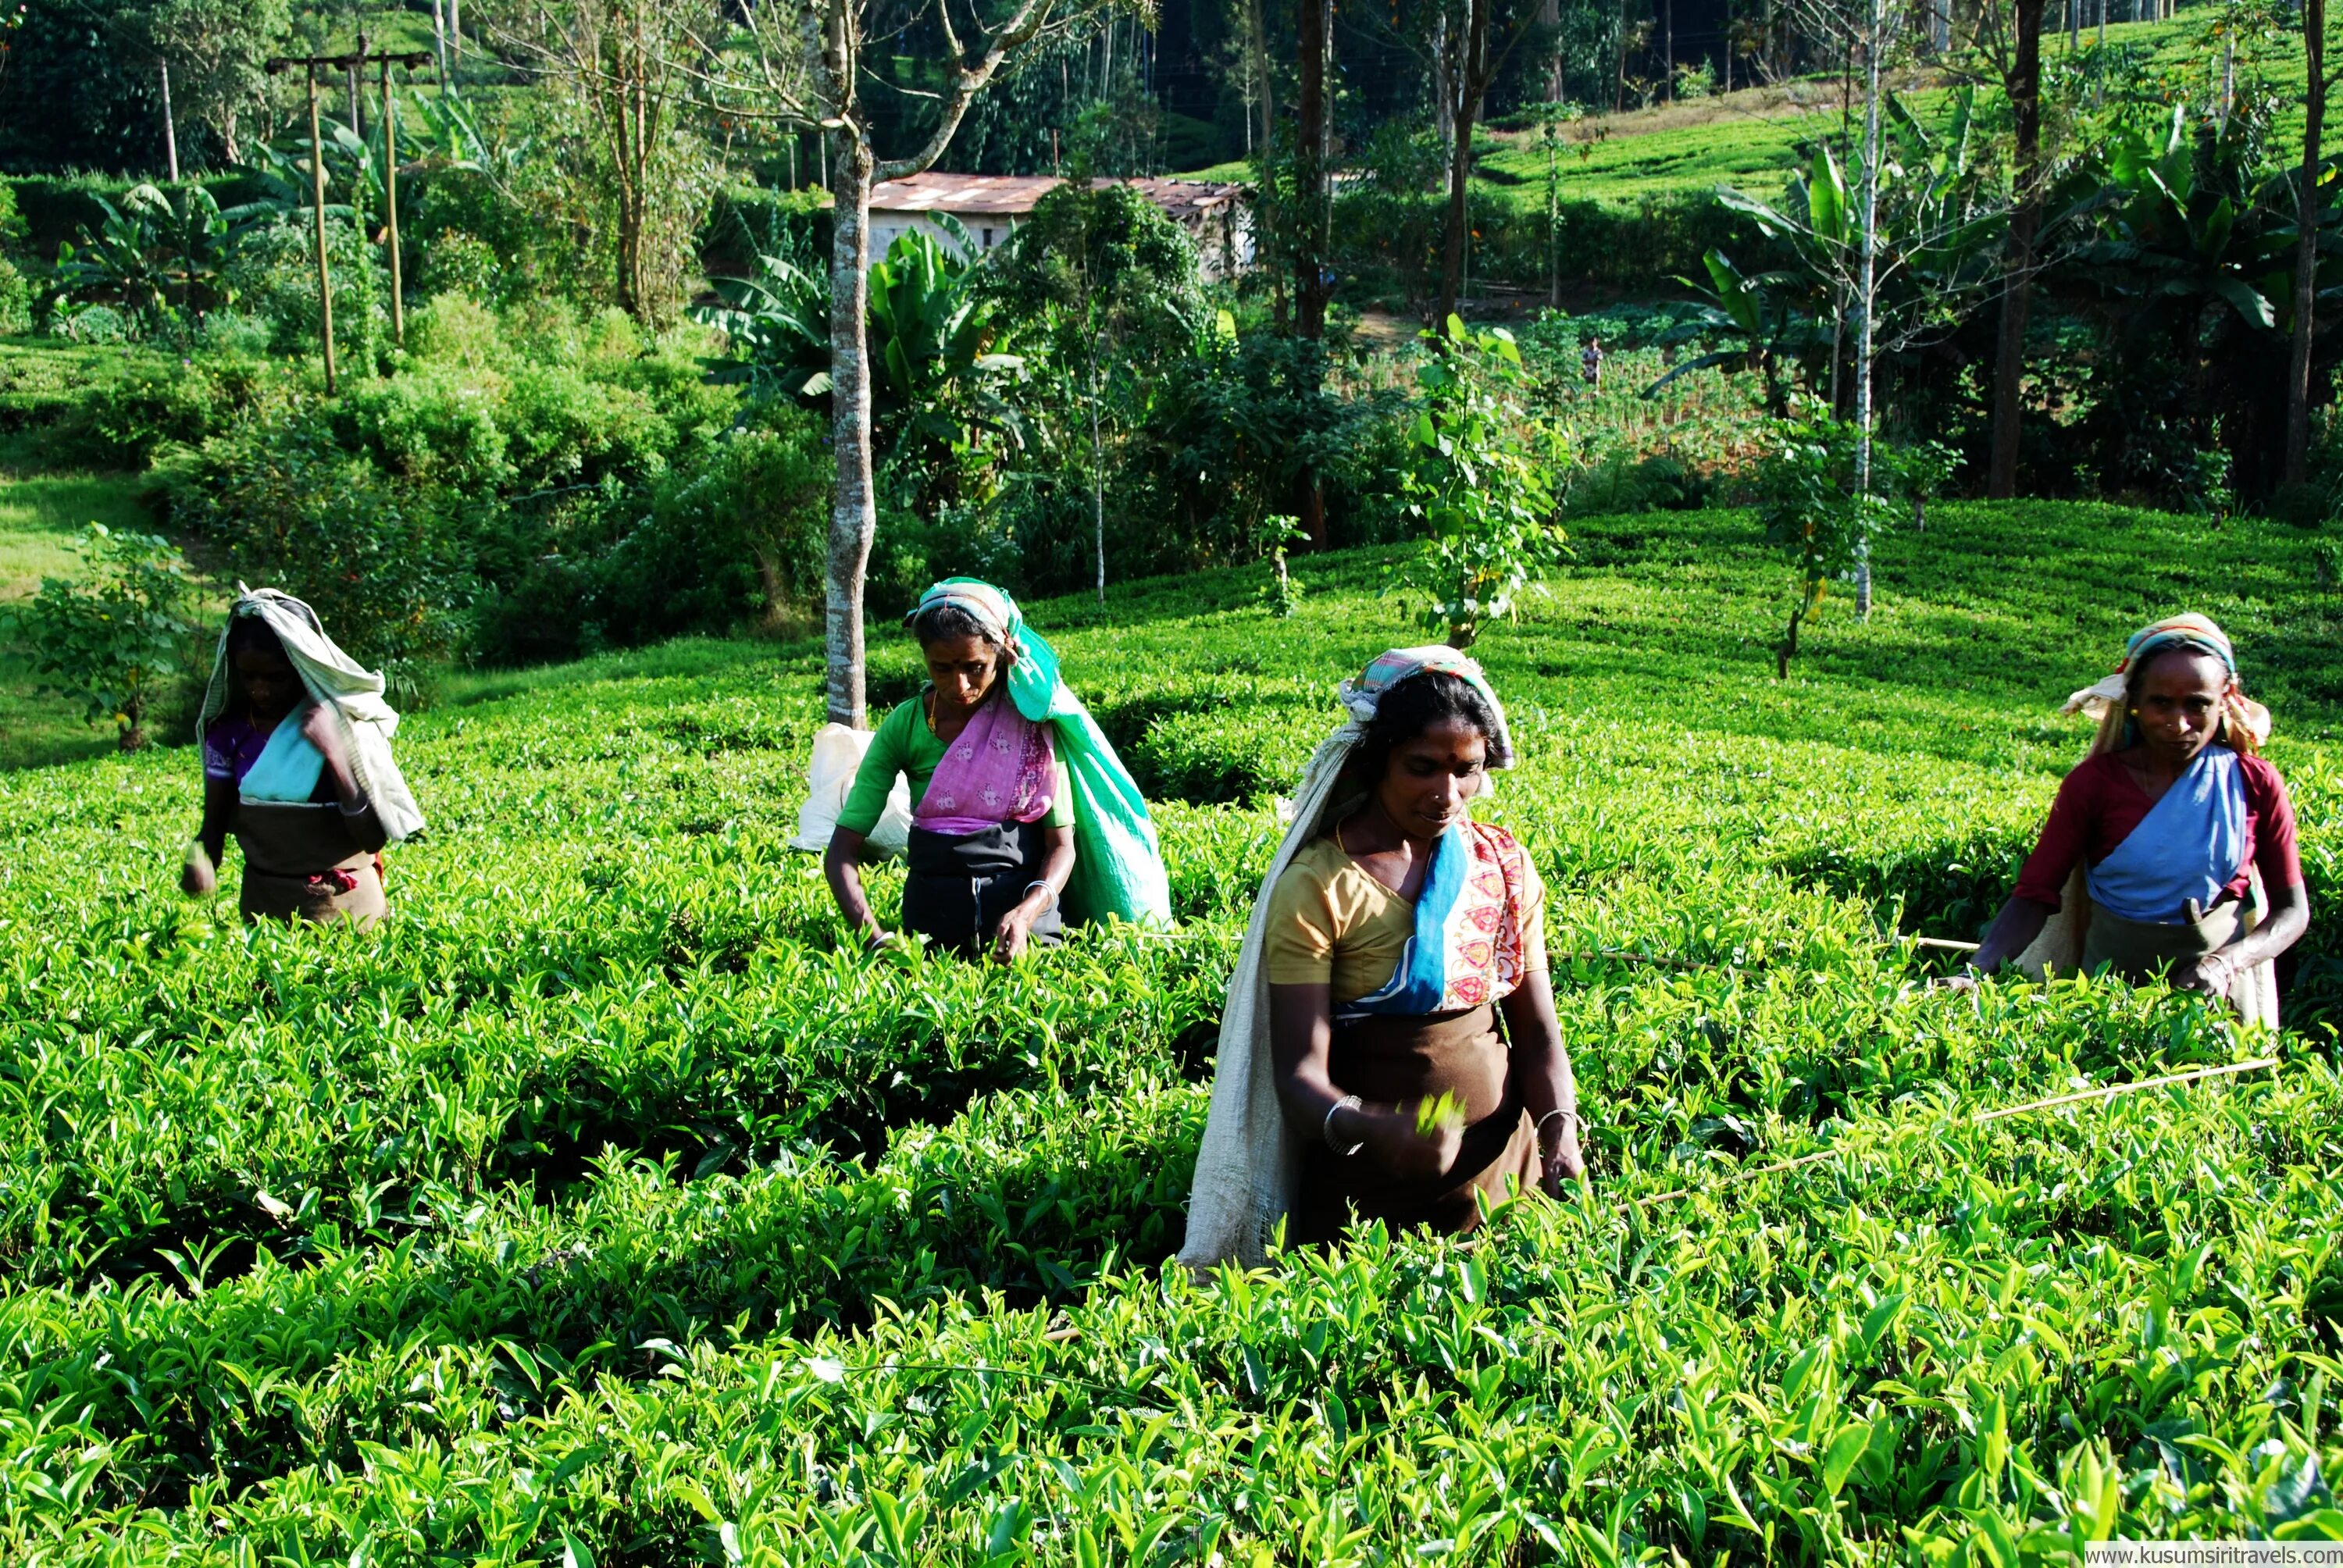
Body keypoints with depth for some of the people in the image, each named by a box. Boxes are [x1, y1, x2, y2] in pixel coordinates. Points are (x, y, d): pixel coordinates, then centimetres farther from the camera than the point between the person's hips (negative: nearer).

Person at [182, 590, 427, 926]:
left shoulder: (346, 722, -10)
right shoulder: (229, 730, -2)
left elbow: (373, 839, -14)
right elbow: (213, 826, 0)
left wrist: (335, 753, -23)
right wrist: (199, 864, -23)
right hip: (263, 902, 2)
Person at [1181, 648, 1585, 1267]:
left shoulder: (1505, 866, 2)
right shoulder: (1316, 888, -13)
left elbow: (1537, 1034, 4)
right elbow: (1300, 1074, -19)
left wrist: (1560, 1133, -15)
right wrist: (1374, 1129, -40)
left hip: (1501, 1164, 4)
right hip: (1368, 1185, -4)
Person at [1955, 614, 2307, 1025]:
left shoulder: (2255, 784, -5)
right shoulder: (2094, 783, -8)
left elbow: (2292, 910, -2)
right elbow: (2035, 897, -13)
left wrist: (2226, 962, -21)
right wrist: (1974, 974, -30)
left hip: (2222, 986, 0)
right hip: (2113, 973, 0)